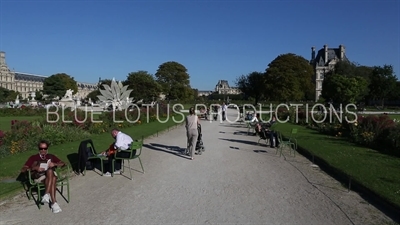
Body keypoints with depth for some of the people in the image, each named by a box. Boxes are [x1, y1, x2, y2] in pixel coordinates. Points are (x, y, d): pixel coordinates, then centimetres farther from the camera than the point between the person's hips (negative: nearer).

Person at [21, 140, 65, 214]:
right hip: (38, 177, -2)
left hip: (51, 175, 2)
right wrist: (35, 168, -10)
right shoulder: (33, 157, 21)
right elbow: (23, 170, 9)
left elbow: (62, 163, 17)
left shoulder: (51, 156, 27)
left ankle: (47, 195, -43)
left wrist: (54, 164, -5)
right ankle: (54, 202, -43)